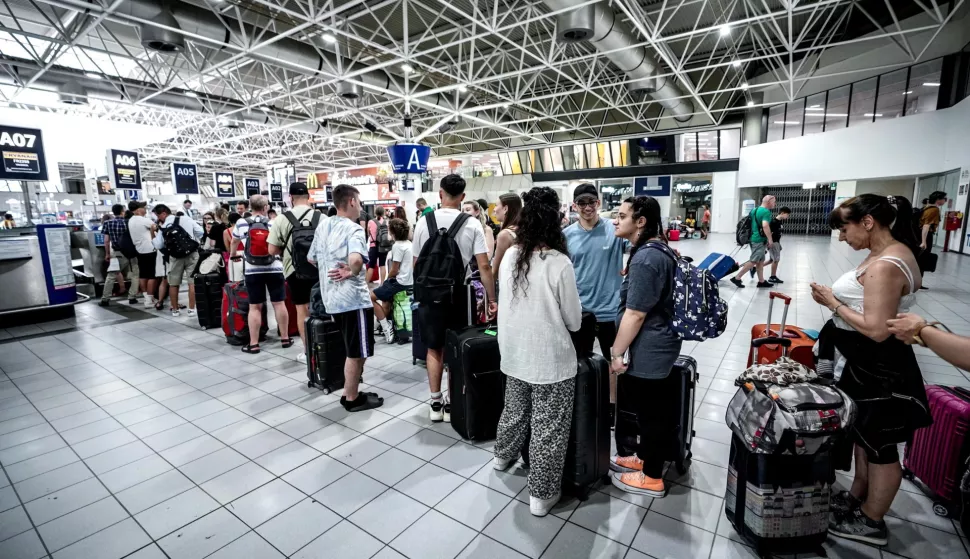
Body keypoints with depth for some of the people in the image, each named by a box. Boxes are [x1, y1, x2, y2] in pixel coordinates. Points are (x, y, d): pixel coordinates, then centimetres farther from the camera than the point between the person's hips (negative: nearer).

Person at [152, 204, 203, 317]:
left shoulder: (163, 227, -3)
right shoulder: (186, 219, -1)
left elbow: (158, 246, 1)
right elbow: (200, 231, 2)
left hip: (175, 256, 0)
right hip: (191, 253, 0)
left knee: (173, 284, 14)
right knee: (192, 282, 1)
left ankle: (175, 310, 21)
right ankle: (191, 309, 0)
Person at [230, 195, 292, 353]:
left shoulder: (241, 223, 5)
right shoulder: (273, 223, -1)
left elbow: (234, 242, 24)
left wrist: (233, 255, 43)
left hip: (252, 270, 1)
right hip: (274, 269, -1)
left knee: (254, 307, 5)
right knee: (279, 304, 7)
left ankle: (253, 344, 9)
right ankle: (285, 338, 15)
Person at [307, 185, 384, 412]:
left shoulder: (322, 225, 10)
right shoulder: (353, 229, -16)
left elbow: (311, 258, 20)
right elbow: (356, 259, -36)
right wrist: (352, 272, -18)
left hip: (332, 298, 9)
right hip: (353, 298, -9)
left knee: (352, 351, 20)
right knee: (357, 353, 5)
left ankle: (350, 393, 30)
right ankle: (353, 399, 17)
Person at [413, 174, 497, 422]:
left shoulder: (424, 221, -5)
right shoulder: (472, 224, -9)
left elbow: (416, 262, 1)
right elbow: (484, 266, -12)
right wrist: (492, 298, -3)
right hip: (457, 293, -1)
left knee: (434, 348, 16)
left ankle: (435, 403, 24)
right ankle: (453, 404, 24)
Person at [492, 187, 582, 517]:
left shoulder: (510, 256, -4)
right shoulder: (559, 263, -19)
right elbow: (574, 320, -10)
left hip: (514, 352, 6)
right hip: (550, 358, -6)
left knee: (515, 408, 28)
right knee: (549, 427, 10)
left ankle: (503, 456, 51)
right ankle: (542, 494, 25)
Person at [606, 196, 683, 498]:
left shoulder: (646, 258, -23)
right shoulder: (657, 249, 10)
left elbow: (635, 314, -24)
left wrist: (617, 352, -16)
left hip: (648, 350, -10)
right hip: (656, 345, 10)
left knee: (651, 411, 6)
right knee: (649, 407, 22)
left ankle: (652, 478, 24)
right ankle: (644, 458, 41)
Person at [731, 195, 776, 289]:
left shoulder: (755, 210, 14)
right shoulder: (766, 211, -14)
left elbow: (752, 223, 22)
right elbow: (765, 226, -28)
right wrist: (770, 239, -24)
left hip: (754, 238, 10)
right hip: (760, 240, -10)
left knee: (760, 261, 13)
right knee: (753, 261, -7)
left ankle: (761, 281, 17)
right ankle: (737, 278, -7)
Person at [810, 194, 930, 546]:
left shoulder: (884, 266, -26)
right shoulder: (894, 252, 6)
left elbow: (877, 330, -29)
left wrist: (833, 304, -19)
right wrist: (837, 297, 4)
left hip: (879, 369, -10)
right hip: (870, 363, 10)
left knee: (879, 444, 7)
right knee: (862, 433, 23)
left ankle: (871, 523, 27)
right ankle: (857, 499, 42)